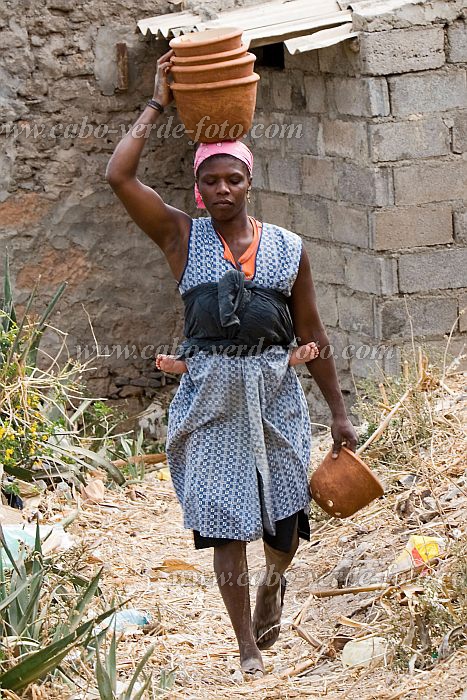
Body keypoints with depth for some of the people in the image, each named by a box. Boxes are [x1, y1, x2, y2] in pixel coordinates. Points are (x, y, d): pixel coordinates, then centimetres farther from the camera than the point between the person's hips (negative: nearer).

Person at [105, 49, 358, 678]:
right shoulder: (182, 237, 2)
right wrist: (157, 106, -5)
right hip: (211, 397, -1)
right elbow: (118, 177, -10)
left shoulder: (288, 249, 6)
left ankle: (273, 581, 43)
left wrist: (339, 411, 10)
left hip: (276, 395, 1)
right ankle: (249, 651, 8)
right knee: (225, 526, -2)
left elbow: (312, 333, 11)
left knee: (284, 521, 6)